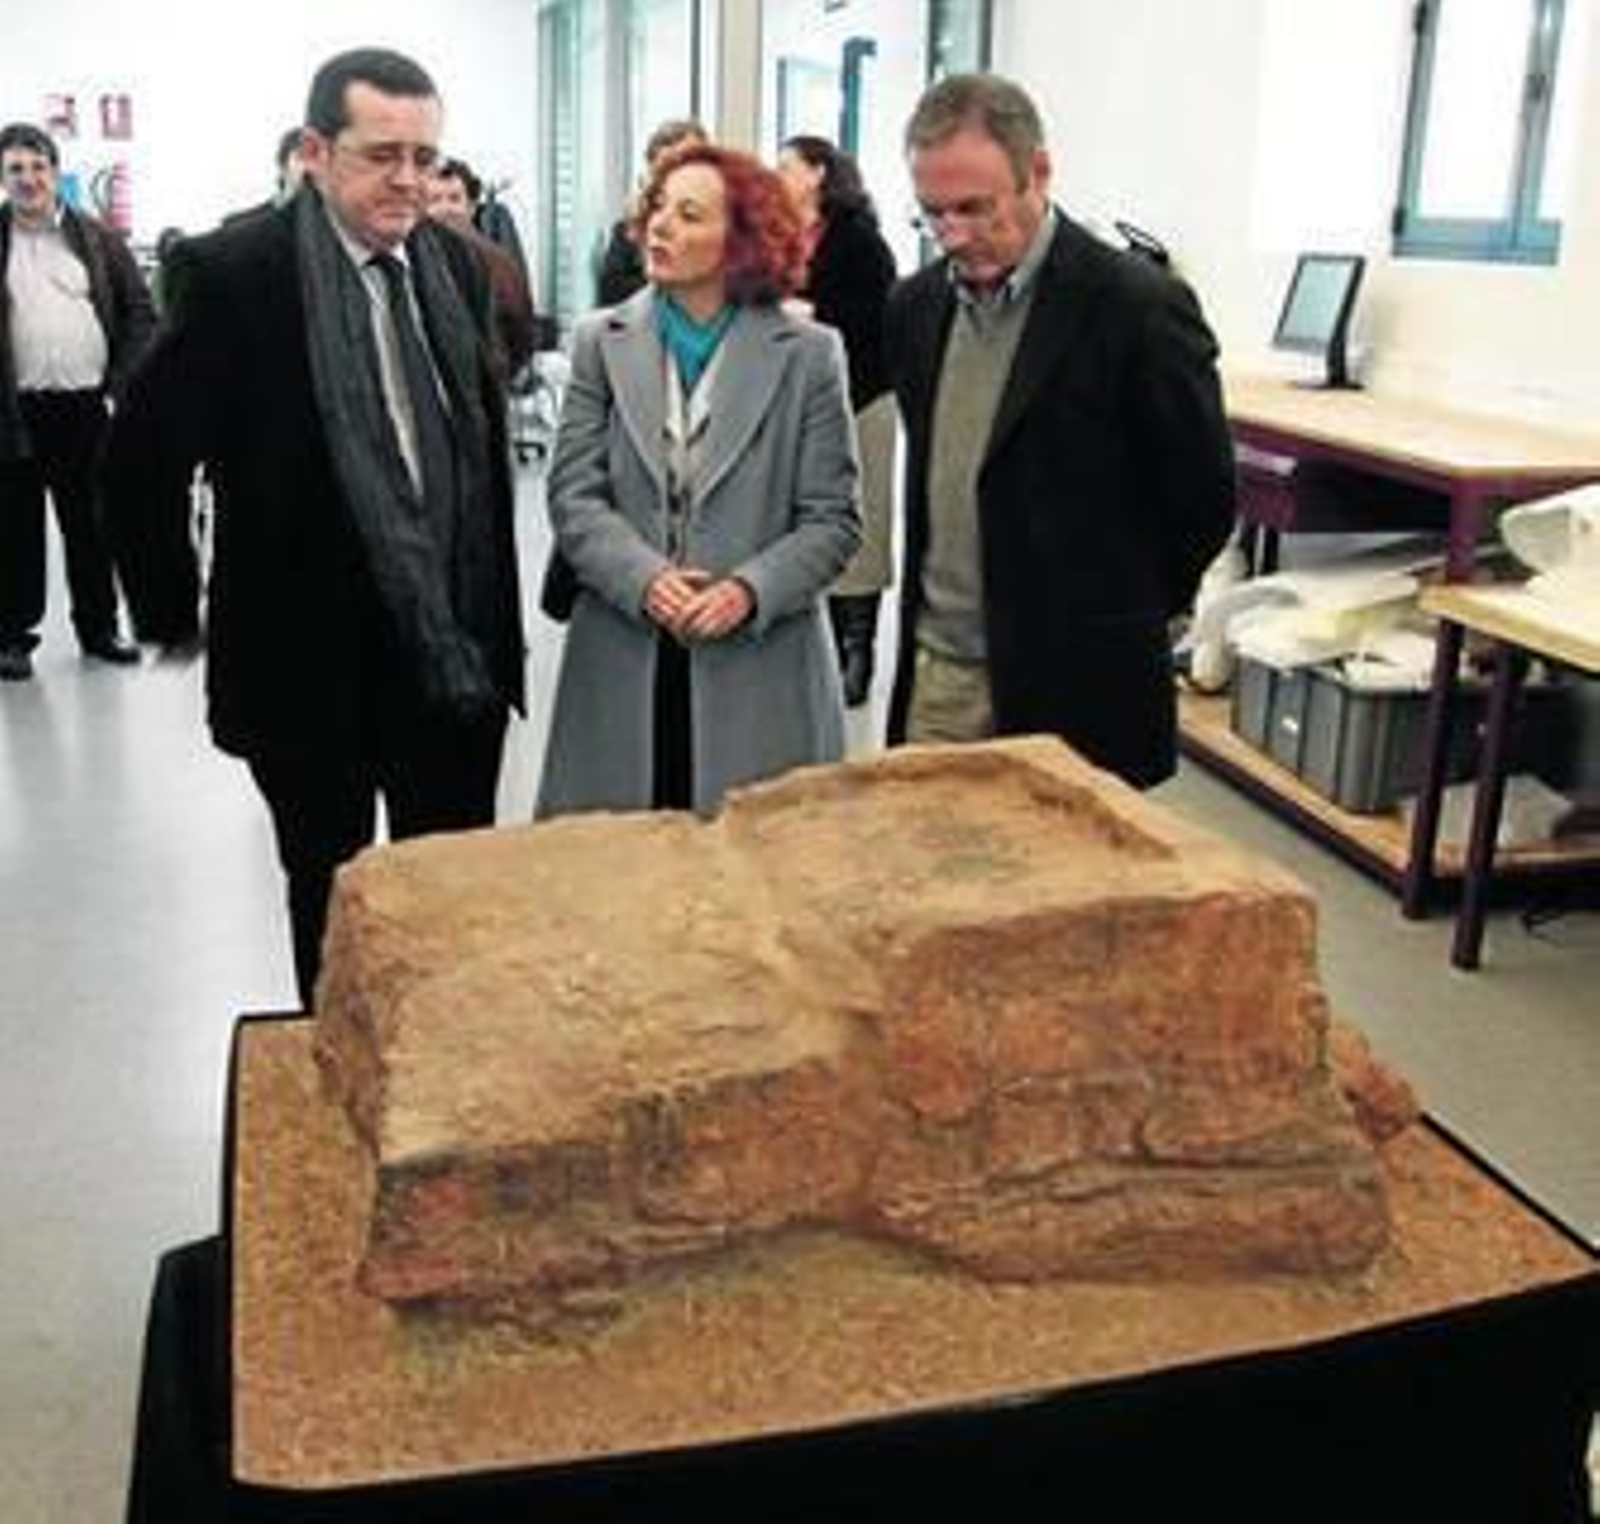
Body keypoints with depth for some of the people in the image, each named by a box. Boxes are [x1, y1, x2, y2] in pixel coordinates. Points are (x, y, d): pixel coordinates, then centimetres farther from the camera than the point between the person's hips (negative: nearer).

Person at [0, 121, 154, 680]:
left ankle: (99, 627, 22)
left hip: (86, 406, 1)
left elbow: (141, 312, 8)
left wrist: (120, 385, -1)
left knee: (91, 525, 10)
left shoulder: (96, 238, 8)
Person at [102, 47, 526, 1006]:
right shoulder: (234, 271, -12)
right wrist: (171, 616, -3)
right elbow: (141, 458, -7)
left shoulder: (458, 264, 4)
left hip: (455, 654, 4)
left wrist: (496, 611, 12)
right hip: (308, 663, -4)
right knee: (332, 903, 14)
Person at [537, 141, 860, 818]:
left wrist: (749, 590, -17)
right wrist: (643, 578, -15)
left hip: (759, 663, -1)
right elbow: (574, 496, 2)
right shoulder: (600, 341, 7)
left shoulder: (809, 354, 1)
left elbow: (831, 520, -1)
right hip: (623, 664, 2)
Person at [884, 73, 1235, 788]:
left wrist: (1114, 617, 2)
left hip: (1073, 693, -5)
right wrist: (934, 604, 14)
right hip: (933, 674, 6)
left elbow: (1203, 501, -6)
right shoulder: (916, 305, 7)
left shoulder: (1139, 307, -13)